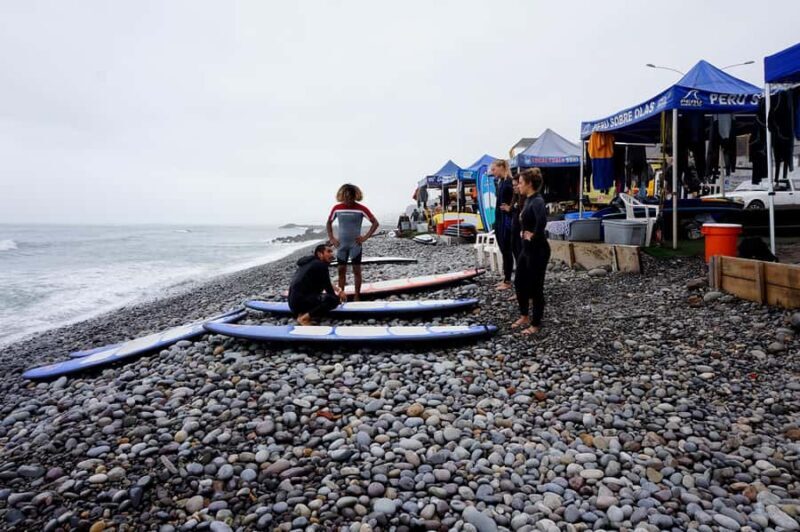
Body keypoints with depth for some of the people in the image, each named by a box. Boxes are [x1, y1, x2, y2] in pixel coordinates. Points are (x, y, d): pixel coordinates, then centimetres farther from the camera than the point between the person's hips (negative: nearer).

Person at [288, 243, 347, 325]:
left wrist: (336, 289, 20)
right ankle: (304, 318, -16)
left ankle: (302, 313, 9)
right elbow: (328, 288, -6)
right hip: (300, 301, -10)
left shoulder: (310, 262, 19)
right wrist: (338, 297, 12)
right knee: (334, 300, -21)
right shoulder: (321, 265, -9)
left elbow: (324, 284, 30)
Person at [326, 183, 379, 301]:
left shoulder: (361, 209, -11)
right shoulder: (337, 208, -2)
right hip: (341, 244, 3)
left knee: (356, 270, 3)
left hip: (355, 244, -3)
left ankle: (357, 297, 11)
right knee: (341, 270, 7)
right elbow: (329, 223, 14)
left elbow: (375, 223, -8)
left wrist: (365, 237, -12)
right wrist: (331, 238, 4)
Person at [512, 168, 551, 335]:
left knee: (535, 287, 2)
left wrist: (534, 236, -25)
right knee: (519, 282, 18)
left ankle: (535, 325, 16)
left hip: (537, 249, -10)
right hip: (527, 248, 10)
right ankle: (524, 316, 34)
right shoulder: (528, 200, 8)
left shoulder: (537, 201, -20)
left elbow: (542, 221, -40)